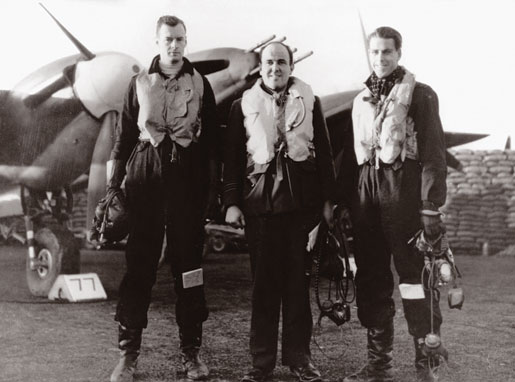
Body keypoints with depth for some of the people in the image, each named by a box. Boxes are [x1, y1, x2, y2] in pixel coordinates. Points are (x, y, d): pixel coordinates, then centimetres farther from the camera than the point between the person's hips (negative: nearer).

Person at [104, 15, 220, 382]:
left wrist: (213, 185, 0)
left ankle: (191, 350, 13)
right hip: (145, 176, 0)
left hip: (188, 178, 0)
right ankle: (129, 351, 8)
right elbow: (124, 135, 8)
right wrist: (114, 185, 2)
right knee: (139, 264, 0)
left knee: (188, 264, 4)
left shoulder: (200, 84, 8)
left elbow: (212, 137, 7)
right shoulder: (140, 83, 9)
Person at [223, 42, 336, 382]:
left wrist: (327, 198, 3)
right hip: (259, 200, 0)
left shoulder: (309, 101, 11)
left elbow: (324, 151, 9)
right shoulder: (243, 105, 10)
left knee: (298, 280, 3)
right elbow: (232, 156, 7)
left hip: (301, 200, 0)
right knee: (264, 281, 3)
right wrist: (231, 202, -1)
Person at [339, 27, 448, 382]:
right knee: (372, 280, 9)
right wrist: (350, 202, 11)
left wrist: (431, 207, -14)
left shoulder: (419, 94, 1)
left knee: (414, 278, -5)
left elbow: (434, 153, -6)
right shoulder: (362, 101, 18)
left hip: (404, 192, -6)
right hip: (367, 191, 6)